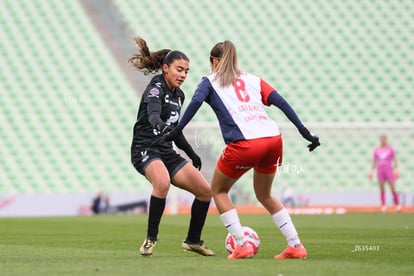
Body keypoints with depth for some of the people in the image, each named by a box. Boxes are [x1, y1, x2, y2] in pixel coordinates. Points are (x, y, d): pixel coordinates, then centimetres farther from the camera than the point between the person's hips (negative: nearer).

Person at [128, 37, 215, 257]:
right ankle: (151, 239, -26)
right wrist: (159, 124, -56)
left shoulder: (179, 95, 13)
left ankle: (193, 241, 22)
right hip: (145, 149, -9)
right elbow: (153, 113, -34)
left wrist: (192, 154, 28)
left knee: (205, 191, 3)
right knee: (162, 181, -39)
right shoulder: (156, 88, -12)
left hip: (167, 152, 9)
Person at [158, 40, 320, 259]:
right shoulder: (253, 80, 27)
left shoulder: (210, 81, 17)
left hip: (245, 144, -5)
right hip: (273, 139, 5)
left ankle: (242, 246, 8)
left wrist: (177, 130, -4)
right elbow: (280, 102, 14)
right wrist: (304, 131, 11)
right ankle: (295, 246, 18)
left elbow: (196, 101, -4)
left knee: (218, 191, 20)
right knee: (264, 194, 27)